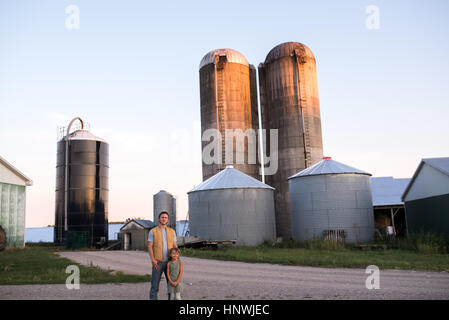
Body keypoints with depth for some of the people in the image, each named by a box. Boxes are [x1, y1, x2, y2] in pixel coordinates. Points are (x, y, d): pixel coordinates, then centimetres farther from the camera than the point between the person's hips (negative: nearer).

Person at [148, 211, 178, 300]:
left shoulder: (172, 231, 7)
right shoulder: (153, 231, -3)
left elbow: (175, 247, 7)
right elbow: (150, 247, -7)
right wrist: (153, 260, -18)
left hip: (169, 262, 3)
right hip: (158, 262, -3)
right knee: (155, 284, -1)